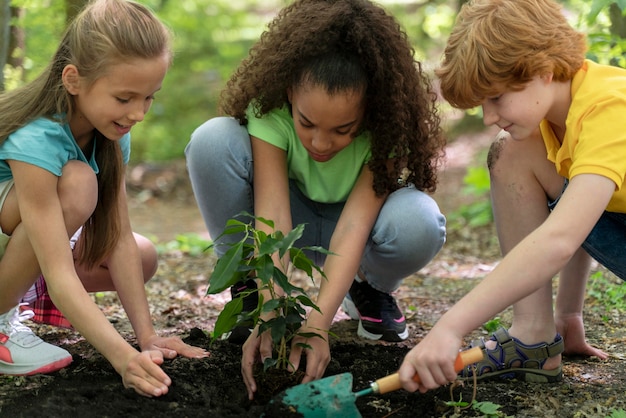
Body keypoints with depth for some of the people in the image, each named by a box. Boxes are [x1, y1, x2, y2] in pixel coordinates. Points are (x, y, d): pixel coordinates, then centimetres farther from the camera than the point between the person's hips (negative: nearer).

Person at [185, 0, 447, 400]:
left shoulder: (387, 125, -30)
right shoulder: (270, 110, -30)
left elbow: (354, 226, -37)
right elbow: (273, 215, -36)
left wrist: (317, 325, -46)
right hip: (296, 218, 1)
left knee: (419, 222, -37)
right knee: (212, 142, -30)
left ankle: (370, 290, 0)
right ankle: (248, 288, -9)